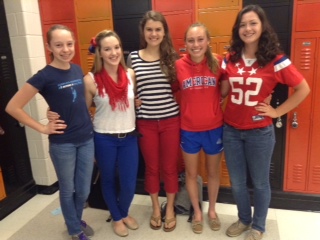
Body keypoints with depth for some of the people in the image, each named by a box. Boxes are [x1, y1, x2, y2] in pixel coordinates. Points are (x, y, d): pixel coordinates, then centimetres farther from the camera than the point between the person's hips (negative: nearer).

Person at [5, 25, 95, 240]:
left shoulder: (77, 70, 3)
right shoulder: (44, 76, -14)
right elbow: (13, 107, -12)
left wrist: (86, 119, 8)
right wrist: (42, 128, -11)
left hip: (87, 139, 5)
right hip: (62, 143, -5)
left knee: (84, 189, 16)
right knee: (68, 189, 14)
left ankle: (77, 219, 44)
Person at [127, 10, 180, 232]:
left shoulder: (171, 57, 0)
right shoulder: (133, 57, 0)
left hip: (171, 120, 0)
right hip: (146, 122, 0)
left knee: (170, 167, 12)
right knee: (152, 167, 14)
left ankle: (170, 209, 33)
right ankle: (156, 208, 36)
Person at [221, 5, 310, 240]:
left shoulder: (275, 59, -9)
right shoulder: (230, 59, 1)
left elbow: (303, 89, -6)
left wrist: (277, 111, -8)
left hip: (260, 132, -3)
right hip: (231, 130, 4)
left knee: (260, 182, 14)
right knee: (237, 182, 16)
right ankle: (244, 219, 40)